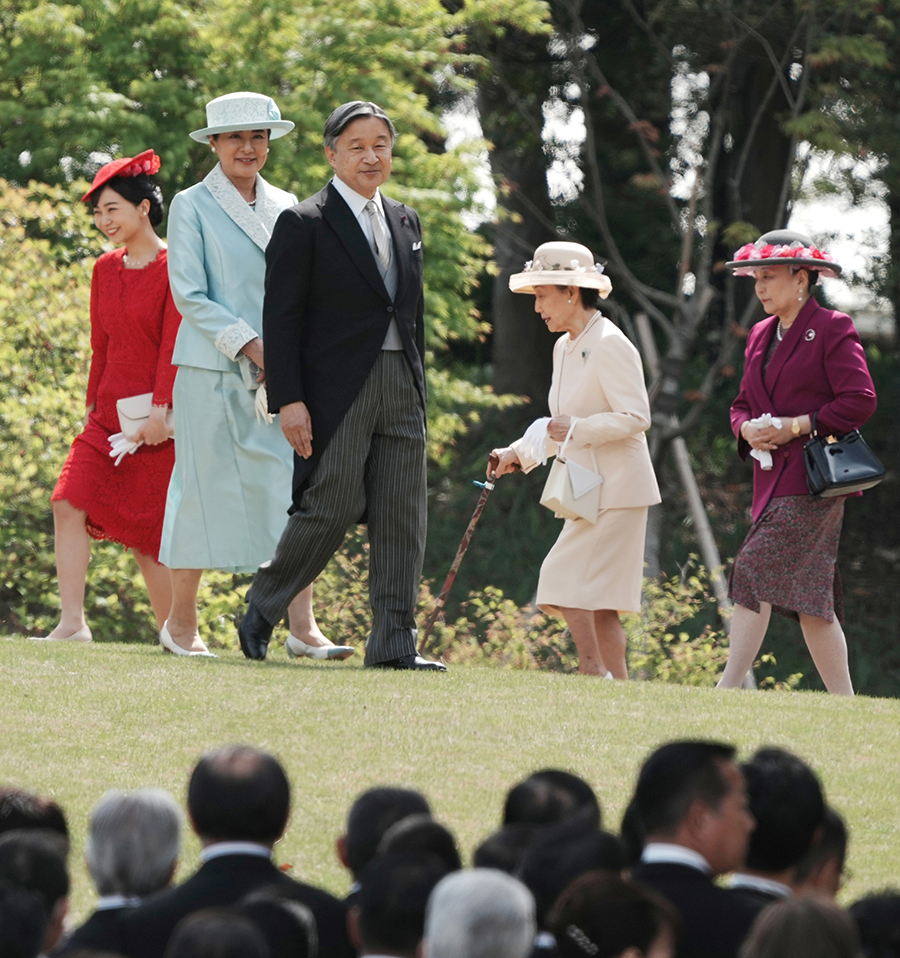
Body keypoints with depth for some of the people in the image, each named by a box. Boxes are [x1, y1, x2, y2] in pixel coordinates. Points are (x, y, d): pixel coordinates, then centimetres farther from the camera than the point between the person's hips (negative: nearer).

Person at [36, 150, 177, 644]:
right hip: (108, 415, 6)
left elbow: (173, 344, -14)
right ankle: (73, 623, -13)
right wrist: (92, 404, 16)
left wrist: (161, 410, -20)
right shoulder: (105, 269, 12)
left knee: (146, 533, -2)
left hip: (156, 421, -6)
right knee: (69, 504, -12)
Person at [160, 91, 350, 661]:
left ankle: (302, 626, -7)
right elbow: (189, 294, -5)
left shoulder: (285, 207, 14)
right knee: (206, 488, -1)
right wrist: (248, 344, -13)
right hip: (213, 371, -4)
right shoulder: (193, 206, 1)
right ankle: (182, 624, 10)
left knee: (296, 489, -6)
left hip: (280, 373, 4)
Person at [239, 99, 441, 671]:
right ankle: (262, 612, 12)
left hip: (401, 387, 6)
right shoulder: (304, 225, -4)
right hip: (337, 389, -6)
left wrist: (419, 388, 17)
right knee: (333, 508, -8)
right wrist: (288, 401, -14)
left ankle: (394, 645, 2)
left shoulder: (406, 222, 16)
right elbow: (281, 319, -8)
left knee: (403, 517, 1)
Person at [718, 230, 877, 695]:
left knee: (755, 572, -17)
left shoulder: (832, 329, -5)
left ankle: (728, 690, -20)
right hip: (775, 476, 8)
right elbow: (743, 403, 23)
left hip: (814, 476, -8)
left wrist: (797, 425, -15)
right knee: (808, 593, 6)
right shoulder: (761, 335, 18)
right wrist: (747, 428, 0)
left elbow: (860, 400, -11)